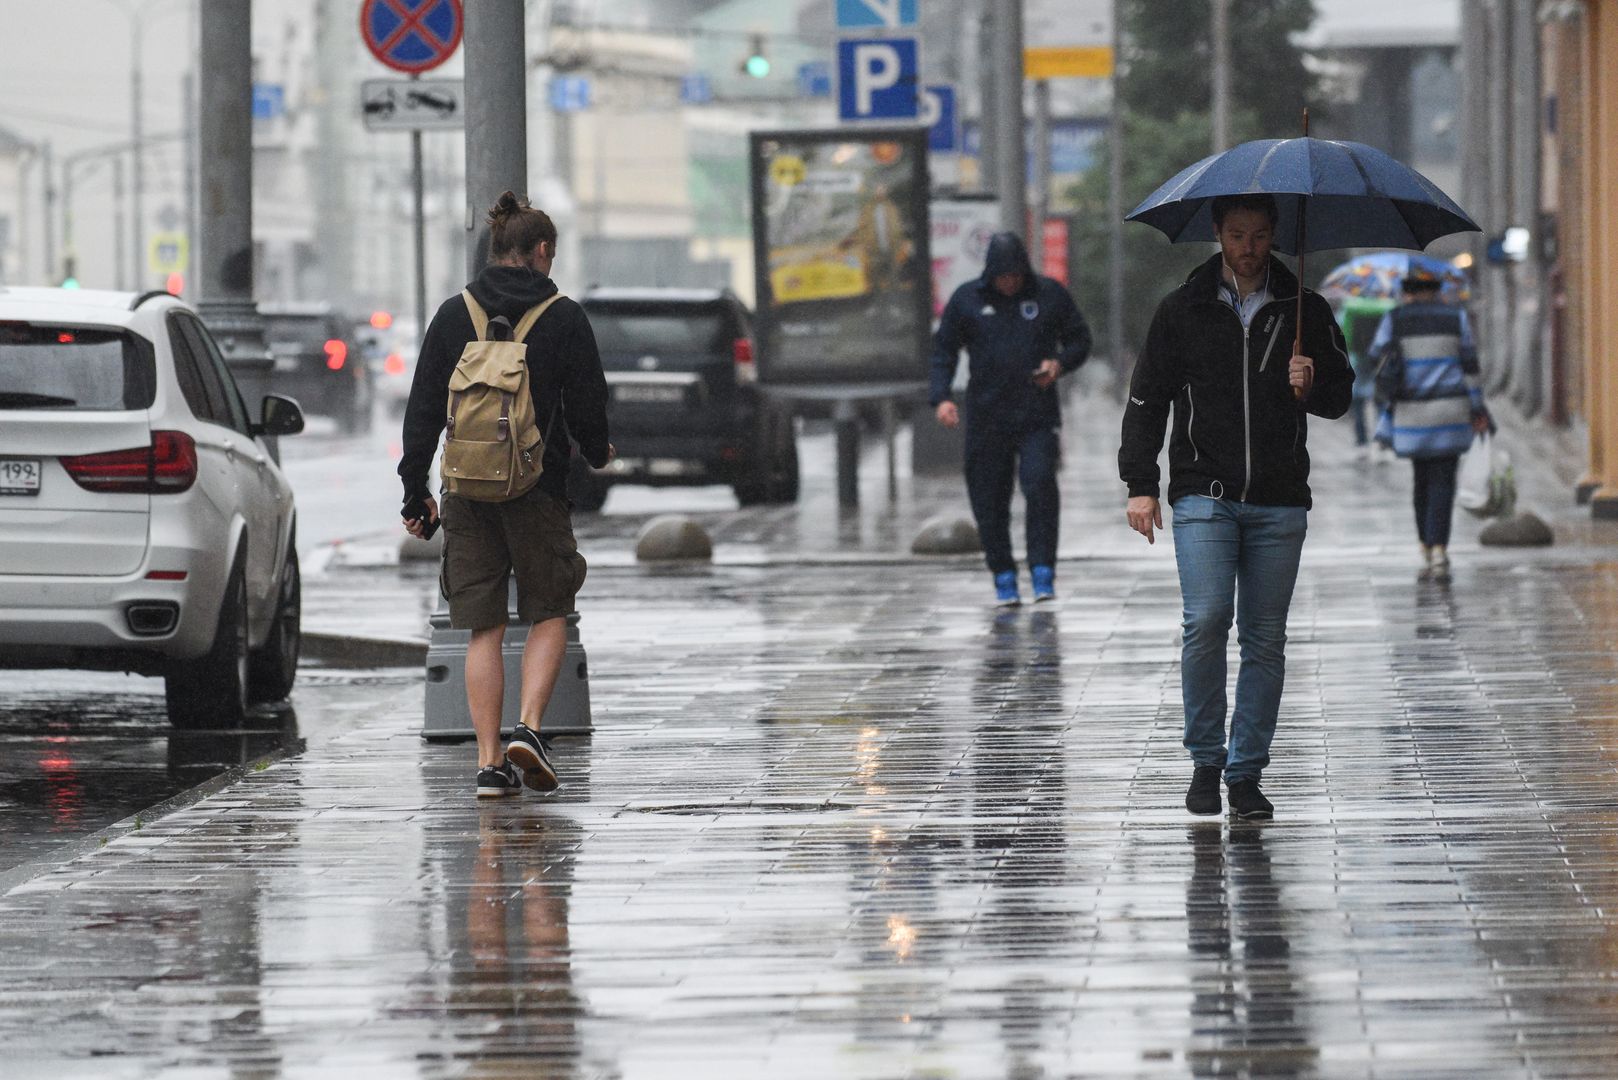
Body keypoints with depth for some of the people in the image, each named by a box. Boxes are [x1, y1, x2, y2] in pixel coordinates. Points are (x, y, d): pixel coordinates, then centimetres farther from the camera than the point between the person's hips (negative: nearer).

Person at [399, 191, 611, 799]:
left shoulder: (454, 316, 3)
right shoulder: (563, 317, -4)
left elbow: (423, 411, 3)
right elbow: (587, 406, -1)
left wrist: (415, 491, 9)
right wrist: (597, 454, 21)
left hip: (468, 492, 2)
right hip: (540, 490, -2)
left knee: (483, 629, 6)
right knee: (549, 614, 12)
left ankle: (489, 761, 1)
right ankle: (528, 728, -8)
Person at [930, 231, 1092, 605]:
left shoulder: (1050, 295, 5)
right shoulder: (967, 300, 5)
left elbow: (1079, 339, 14)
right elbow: (944, 350, 10)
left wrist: (1060, 363, -8)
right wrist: (942, 398, -4)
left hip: (1038, 416, -1)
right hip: (986, 417, 1)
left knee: (1041, 487, -16)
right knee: (989, 500, 0)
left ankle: (1042, 573, -11)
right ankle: (1003, 578, 9)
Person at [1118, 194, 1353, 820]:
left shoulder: (1304, 312, 10)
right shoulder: (1184, 310, 7)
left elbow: (1340, 398, 15)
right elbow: (1147, 398, 9)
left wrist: (1311, 386, -8)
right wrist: (1140, 483, 1)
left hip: (1279, 504, 2)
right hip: (1204, 495, -2)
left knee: (1265, 639, 1)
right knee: (1206, 621, -15)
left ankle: (1246, 773, 8)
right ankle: (1205, 761, 0)